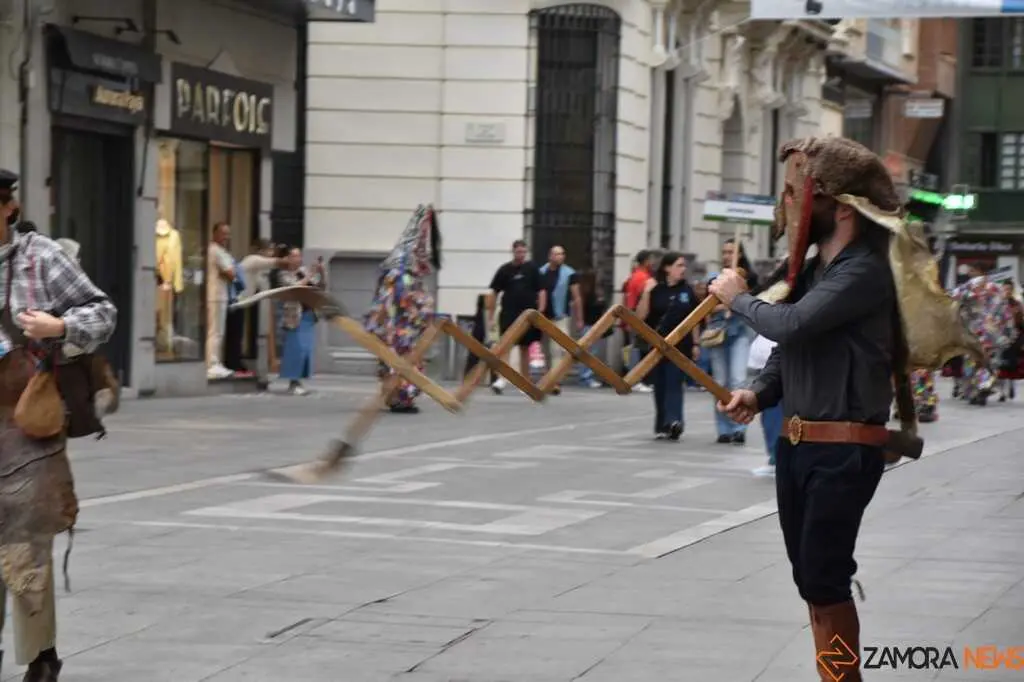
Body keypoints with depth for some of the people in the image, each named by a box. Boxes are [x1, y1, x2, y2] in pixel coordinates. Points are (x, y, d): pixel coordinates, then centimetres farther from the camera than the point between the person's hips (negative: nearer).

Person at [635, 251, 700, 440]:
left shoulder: (687, 290, 6)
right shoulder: (654, 289, -1)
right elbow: (640, 316, -7)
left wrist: (695, 343, 9)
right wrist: (646, 293, -17)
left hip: (681, 345, 0)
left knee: (674, 383, -11)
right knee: (660, 385, 6)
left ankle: (672, 421, -23)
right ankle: (662, 426, 15)